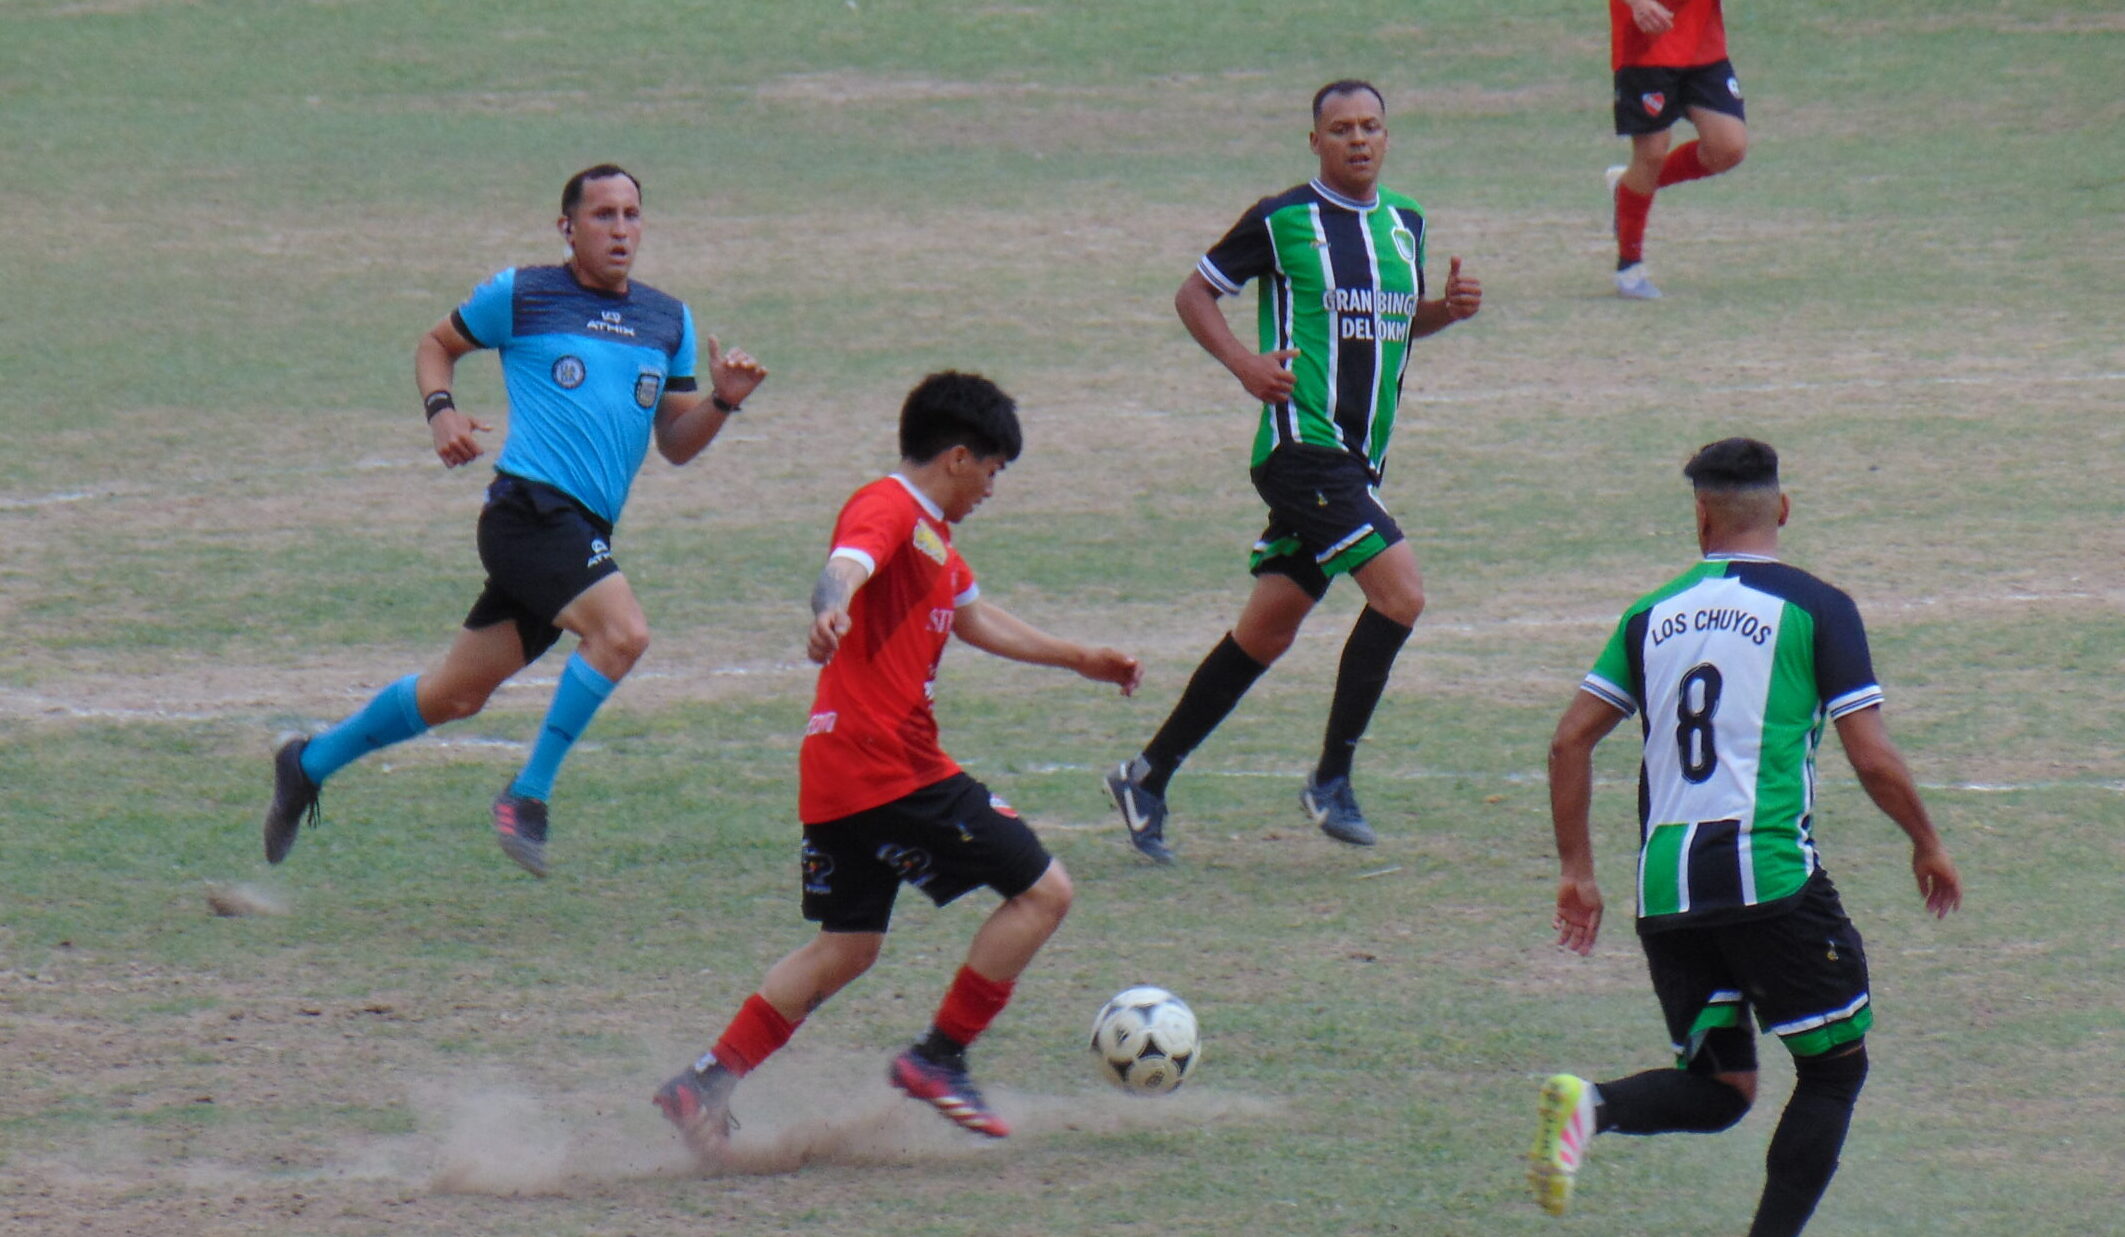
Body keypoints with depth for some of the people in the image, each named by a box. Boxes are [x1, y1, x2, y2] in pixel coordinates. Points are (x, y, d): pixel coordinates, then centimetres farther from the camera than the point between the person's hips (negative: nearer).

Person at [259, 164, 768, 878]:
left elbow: (676, 443, 18)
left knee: (457, 695, 12)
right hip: (530, 505, -6)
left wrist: (723, 401, -1)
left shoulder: (669, 322, 15)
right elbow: (436, 345, 16)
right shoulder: (520, 295, 1)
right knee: (623, 631, -27)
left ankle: (309, 765, 31)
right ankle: (528, 797, -16)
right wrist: (441, 410, -3)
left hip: (585, 535, 6)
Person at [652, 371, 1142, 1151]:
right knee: (1042, 889, -3)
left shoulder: (931, 534, 22)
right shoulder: (888, 510, -10)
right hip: (890, 769, -11)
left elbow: (975, 618, 39)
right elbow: (847, 565, -33)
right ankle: (938, 1059, 0)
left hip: (841, 778, 11)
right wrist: (831, 611, -56)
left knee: (847, 947, 15)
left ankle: (707, 1082, 8)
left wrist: (1081, 661, 48)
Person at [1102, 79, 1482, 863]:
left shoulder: (1405, 223, 13)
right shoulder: (1282, 221, -6)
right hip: (1302, 441, -7)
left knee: (1268, 631, 11)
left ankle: (1149, 776, 21)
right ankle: (1332, 779, -10)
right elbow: (1194, 295, 2)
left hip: (1360, 458, 7)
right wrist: (1244, 363, -13)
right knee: (1400, 592, -19)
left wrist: (1449, 309, 5)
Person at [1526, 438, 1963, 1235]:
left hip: (1665, 890, 5)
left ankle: (1593, 1105, -18)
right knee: (1835, 1066, 11)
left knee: (1719, 1088, 12)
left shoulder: (1653, 614, 13)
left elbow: (1570, 742, 9)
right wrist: (1927, 845, 12)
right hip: (1771, 872, -4)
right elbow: (1873, 760, -4)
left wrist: (1577, 870, 16)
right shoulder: (1815, 609, 0)